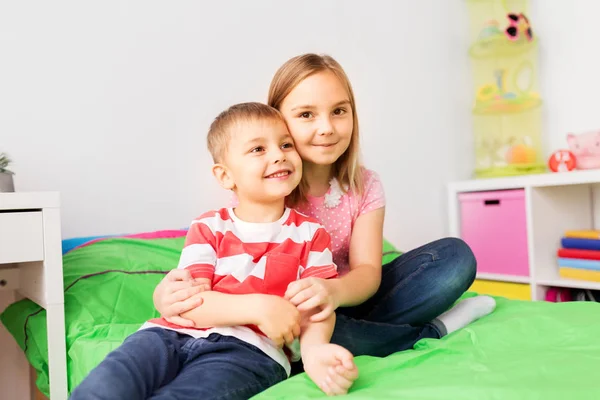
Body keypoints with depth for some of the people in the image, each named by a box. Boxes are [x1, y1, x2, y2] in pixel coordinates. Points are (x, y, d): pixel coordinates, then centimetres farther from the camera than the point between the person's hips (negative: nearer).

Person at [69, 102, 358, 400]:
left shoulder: (310, 234, 12)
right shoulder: (209, 227, 12)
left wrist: (313, 349, -22)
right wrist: (257, 307, -16)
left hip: (247, 349, -1)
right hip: (173, 334, 2)